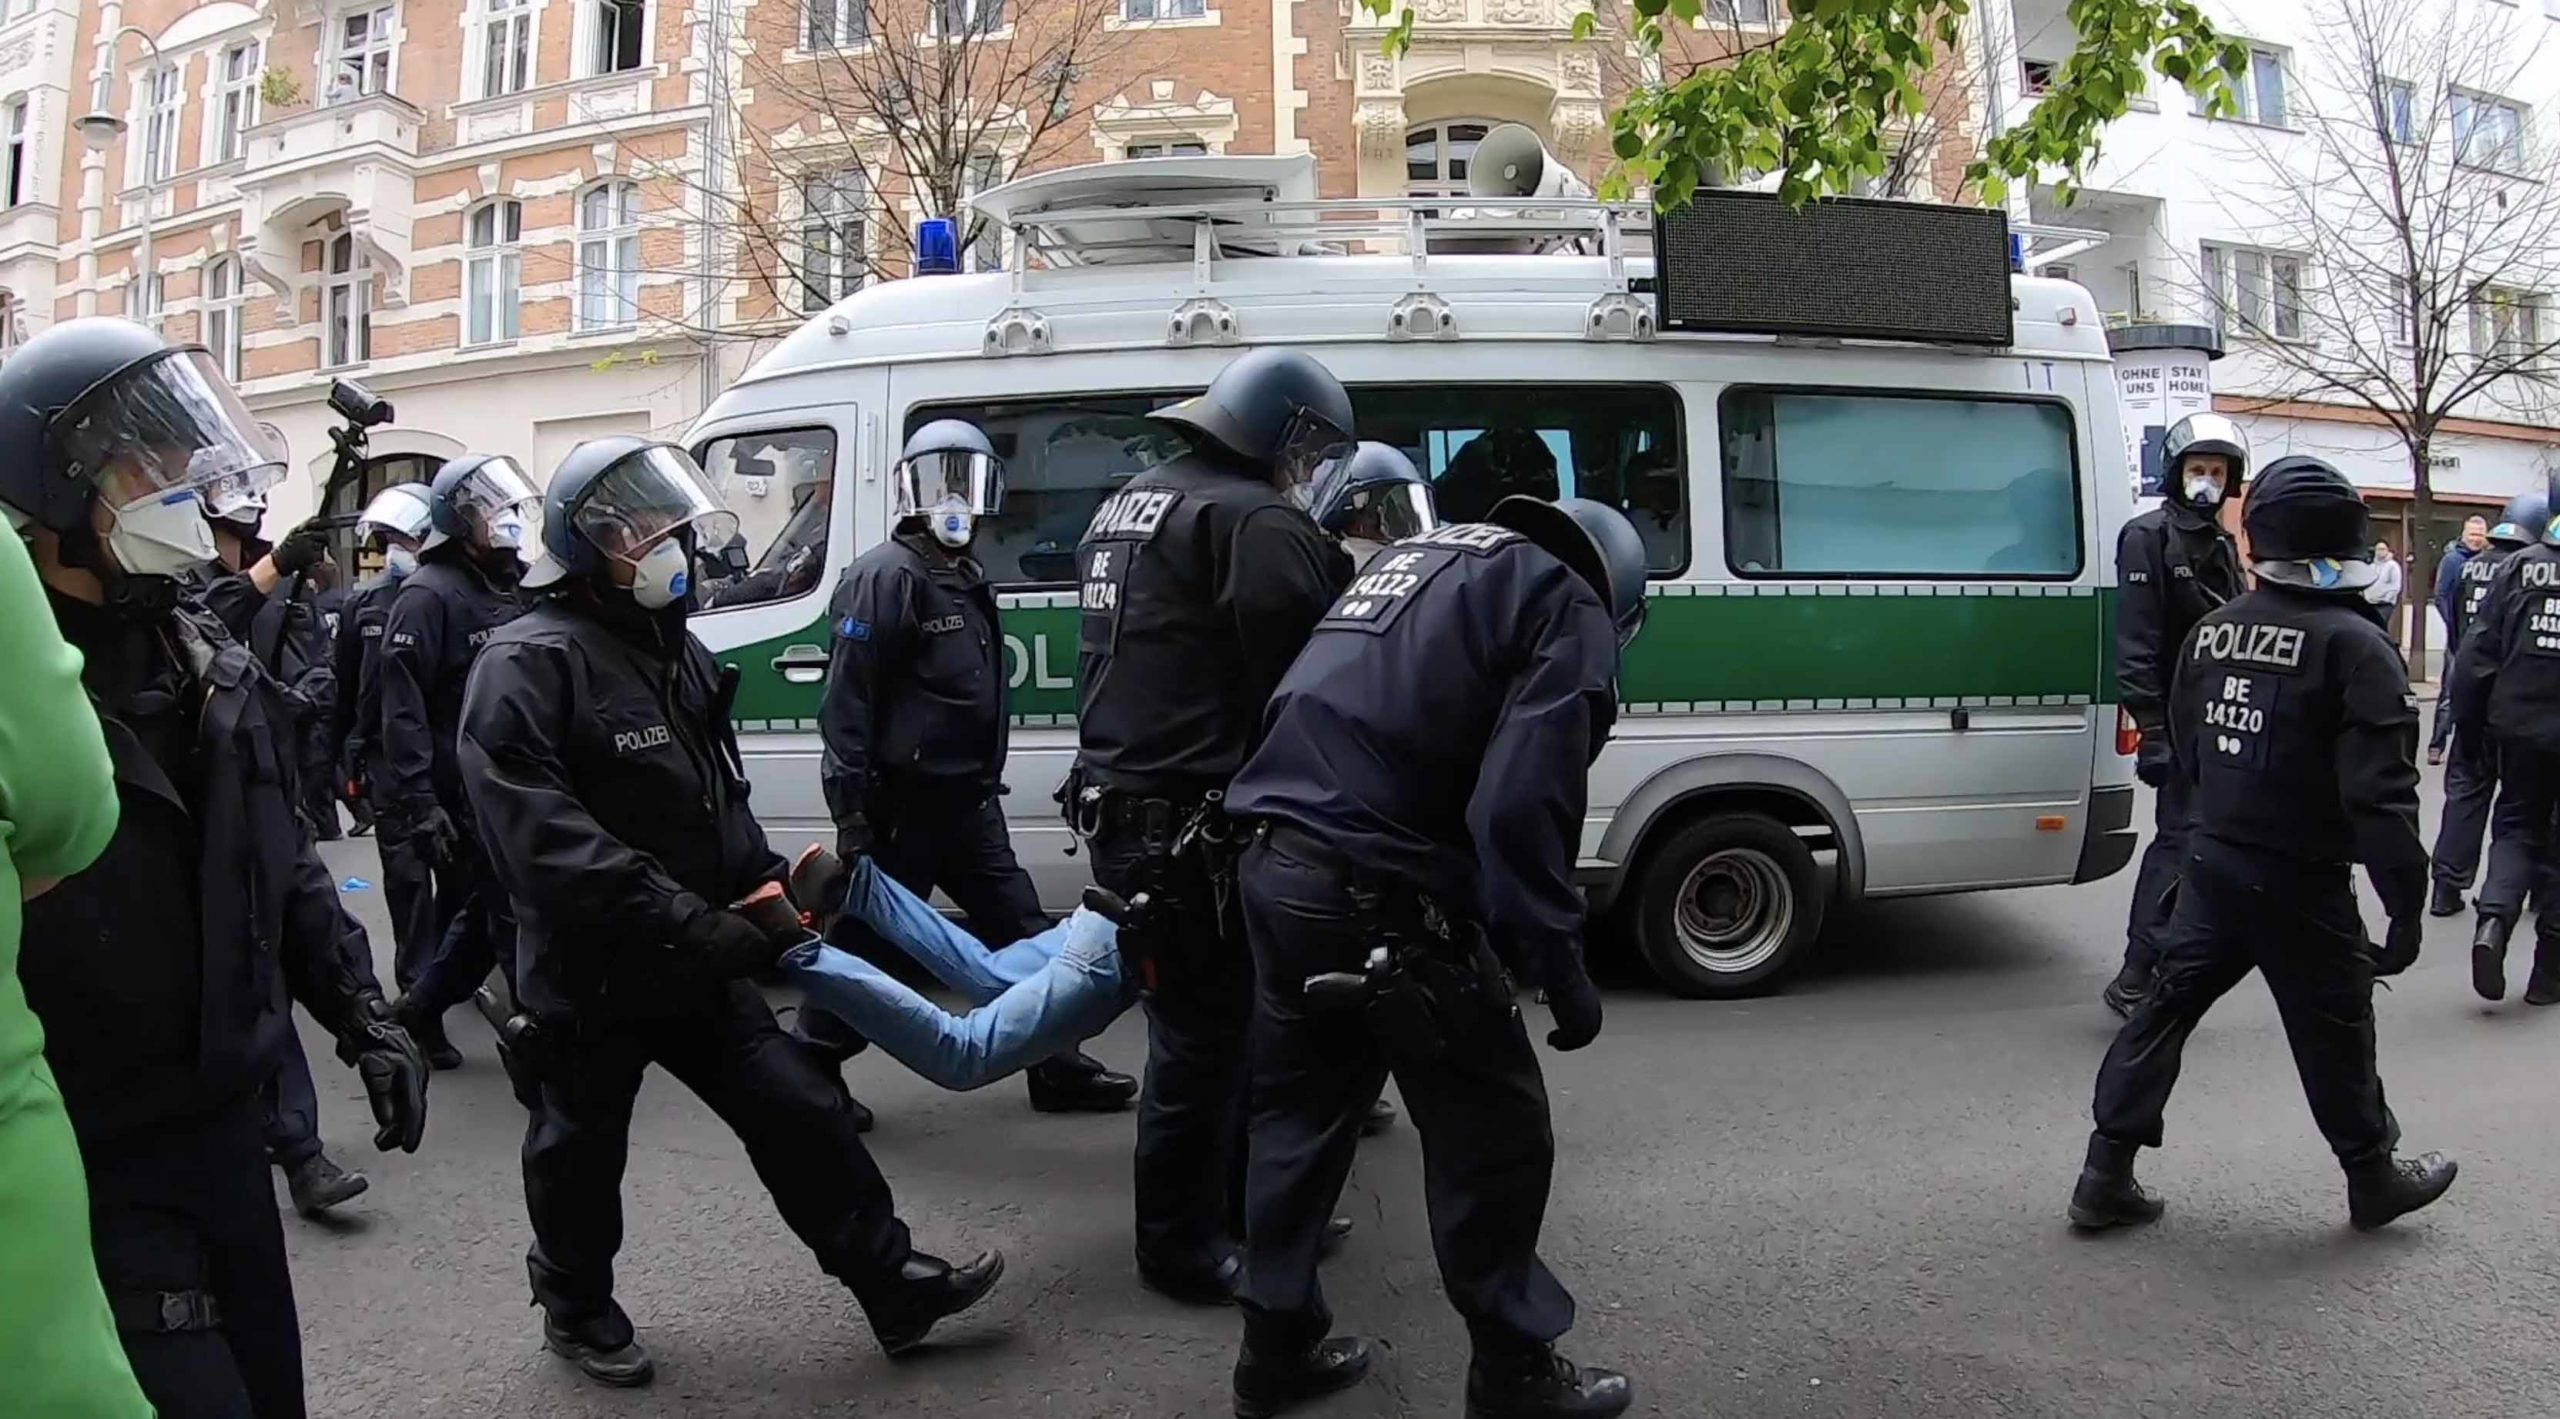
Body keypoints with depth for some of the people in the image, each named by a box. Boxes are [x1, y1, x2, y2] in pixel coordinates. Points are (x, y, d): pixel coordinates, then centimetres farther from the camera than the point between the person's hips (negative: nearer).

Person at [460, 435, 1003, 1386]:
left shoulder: (675, 650, 11)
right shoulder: (529, 664, -18)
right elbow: (543, 840, -30)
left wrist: (766, 882, 5)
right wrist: (686, 920, -34)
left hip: (696, 965, 7)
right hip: (589, 972, -7)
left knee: (803, 1111, 6)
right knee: (583, 1153, 14)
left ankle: (894, 1285, 16)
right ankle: (576, 1308, 39)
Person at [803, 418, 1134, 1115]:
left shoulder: (968, 581, 16)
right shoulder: (887, 575, -13)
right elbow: (847, 699, -19)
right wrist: (851, 809, -22)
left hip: (966, 799, 9)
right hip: (902, 803, -9)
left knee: (1022, 931, 12)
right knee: (863, 941, 2)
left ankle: (1058, 1065, 22)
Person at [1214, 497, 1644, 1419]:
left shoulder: (1415, 556, 23)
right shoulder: (1565, 606, -1)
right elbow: (1519, 805, -15)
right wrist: (1561, 965, -9)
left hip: (1276, 864, 8)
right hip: (1378, 893, -8)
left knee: (1296, 1112, 21)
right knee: (1493, 1132, 9)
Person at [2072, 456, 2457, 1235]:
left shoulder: (2212, 630, 2)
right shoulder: (2354, 645, -16)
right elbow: (2381, 793, -20)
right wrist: (2407, 904, -15)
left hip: (2212, 864, 5)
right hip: (2299, 882, -5)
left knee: (2167, 1008, 11)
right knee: (2334, 1034, 13)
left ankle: (2106, 1175, 13)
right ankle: (2374, 1179, 34)